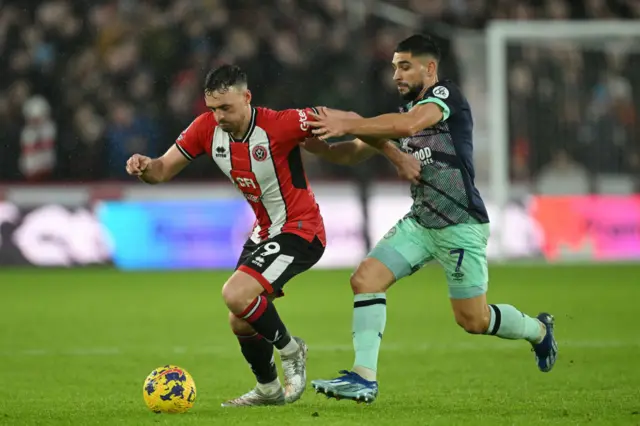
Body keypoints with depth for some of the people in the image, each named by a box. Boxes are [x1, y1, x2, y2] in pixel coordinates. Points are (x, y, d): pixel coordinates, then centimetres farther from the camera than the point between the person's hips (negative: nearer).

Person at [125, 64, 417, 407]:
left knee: (235, 295, -25)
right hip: (264, 232, 7)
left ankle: (289, 349, 1)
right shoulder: (206, 128, -10)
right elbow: (164, 170, -4)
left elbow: (346, 122, -18)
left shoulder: (280, 124, -27)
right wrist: (145, 167, -28)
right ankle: (268, 389, 39)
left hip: (300, 231, -7)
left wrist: (397, 156, -16)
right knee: (240, 324, 13)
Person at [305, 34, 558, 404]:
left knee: (473, 320, 1)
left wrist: (346, 125, -31)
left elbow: (408, 125, -32)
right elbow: (355, 153, 12)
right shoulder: (405, 111, 12)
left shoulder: (447, 95, -12)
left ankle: (538, 329, 31)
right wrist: (320, 147, -8)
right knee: (365, 279, -11)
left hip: (460, 225, -7)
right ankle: (364, 378, -11)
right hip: (420, 221, 7)